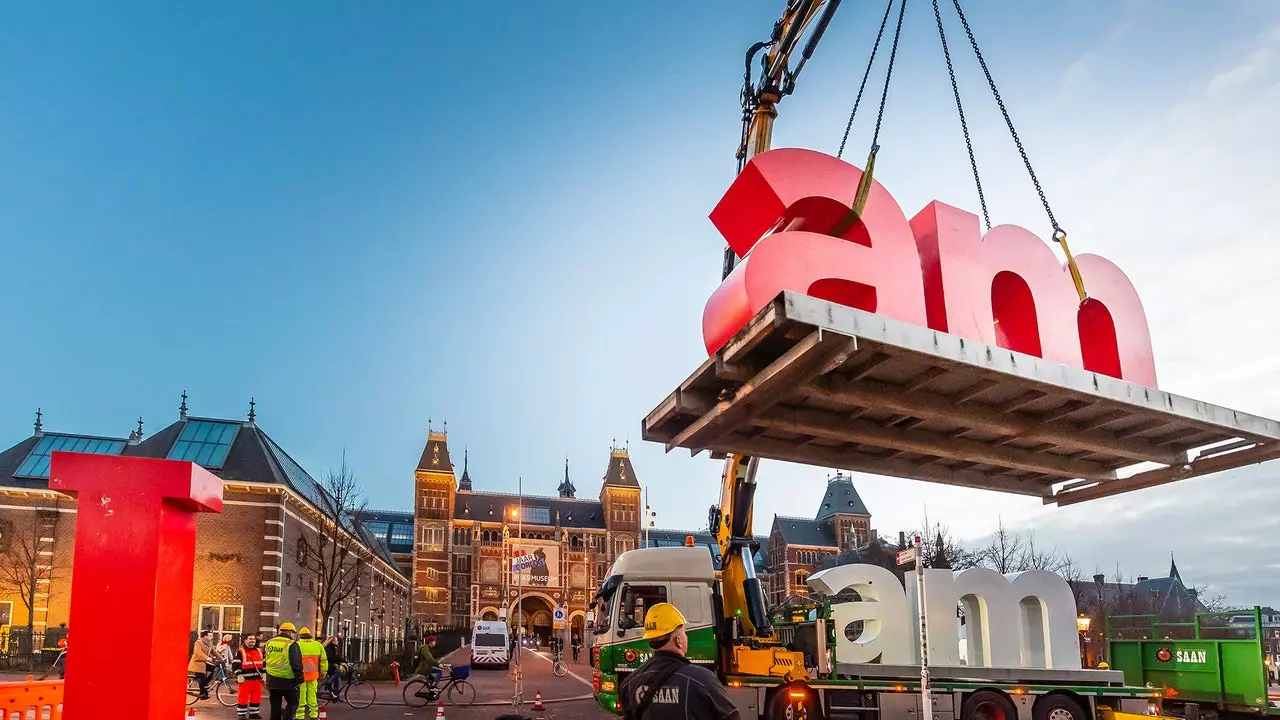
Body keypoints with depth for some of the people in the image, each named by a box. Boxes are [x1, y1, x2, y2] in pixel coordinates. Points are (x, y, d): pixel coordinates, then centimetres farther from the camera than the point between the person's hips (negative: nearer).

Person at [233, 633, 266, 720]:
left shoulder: (259, 651, 13)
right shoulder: (240, 652, -5)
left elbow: (264, 662, 19)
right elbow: (235, 664, -11)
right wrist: (239, 675, -19)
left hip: (257, 679, 5)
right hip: (245, 679, -5)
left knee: (256, 698, 10)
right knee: (243, 698, -3)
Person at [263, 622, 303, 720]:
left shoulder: (269, 643, 8)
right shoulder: (291, 645, -11)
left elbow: (264, 660, 17)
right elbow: (297, 664, -15)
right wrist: (299, 679, -8)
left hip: (272, 680, 5)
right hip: (288, 681, -5)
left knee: (275, 705, 15)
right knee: (292, 703, 7)